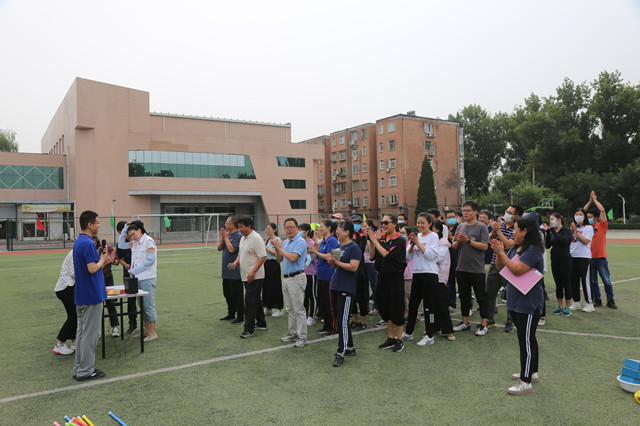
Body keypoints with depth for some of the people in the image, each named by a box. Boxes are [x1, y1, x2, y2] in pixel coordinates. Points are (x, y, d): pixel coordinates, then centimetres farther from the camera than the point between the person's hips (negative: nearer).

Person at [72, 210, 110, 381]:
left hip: (81, 296, 10)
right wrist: (102, 260, -7)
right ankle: (85, 371, 6)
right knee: (90, 334, -1)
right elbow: (92, 268, -24)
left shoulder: (78, 242, 12)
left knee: (81, 332, 15)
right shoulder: (88, 243, -19)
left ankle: (79, 368, 23)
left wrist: (102, 261, 13)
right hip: (92, 296, -10)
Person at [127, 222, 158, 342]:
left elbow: (150, 260, -16)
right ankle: (146, 331, 22)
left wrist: (135, 270, -17)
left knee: (149, 305, -4)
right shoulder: (135, 243, 15)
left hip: (147, 279, -8)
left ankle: (152, 333, 3)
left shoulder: (149, 241, -9)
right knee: (142, 306, 13)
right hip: (137, 278, 8)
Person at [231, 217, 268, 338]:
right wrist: (235, 263, 4)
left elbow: (262, 256, -21)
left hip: (255, 277, -9)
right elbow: (240, 254, 25)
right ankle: (261, 323, 29)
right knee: (255, 300, 17)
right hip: (246, 276, 9)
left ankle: (248, 329, -4)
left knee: (250, 301, -9)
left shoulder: (256, 238, -15)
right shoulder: (243, 238, 14)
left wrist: (253, 272, -26)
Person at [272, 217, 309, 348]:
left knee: (299, 309, -5)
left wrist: (280, 248, -13)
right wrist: (276, 249, 1)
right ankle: (293, 333, 25)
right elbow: (280, 259, 18)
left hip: (296, 277, -9)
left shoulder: (300, 242, -12)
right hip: (286, 278, 9)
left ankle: (302, 336, 0)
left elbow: (293, 258, -24)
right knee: (290, 309, 15)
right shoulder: (285, 242, 15)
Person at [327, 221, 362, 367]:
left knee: (342, 322, -8)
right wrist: (332, 262, 1)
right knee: (340, 320, 14)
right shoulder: (339, 246, 15)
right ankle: (350, 348, 27)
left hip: (346, 289, -9)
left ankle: (341, 353, -3)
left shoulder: (354, 247, -11)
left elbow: (353, 267, -21)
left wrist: (337, 262, -15)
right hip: (335, 286, 9)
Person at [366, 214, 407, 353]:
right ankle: (391, 338, 27)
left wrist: (375, 241, -18)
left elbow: (388, 255, -22)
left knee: (396, 308, 1)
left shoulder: (399, 240, -10)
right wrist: (371, 241, -5)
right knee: (384, 308, 13)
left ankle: (399, 340, 15)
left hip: (395, 277, -7)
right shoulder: (381, 239, 8)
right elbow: (373, 256, 5)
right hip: (382, 276, 7)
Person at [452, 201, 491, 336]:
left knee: (481, 297, 2)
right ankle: (465, 322, 26)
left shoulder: (481, 227, -6)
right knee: (464, 296, 14)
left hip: (477, 269, -6)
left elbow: (485, 246, -15)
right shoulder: (460, 227, 11)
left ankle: (484, 325, 11)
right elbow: (454, 246, 11)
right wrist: (458, 241, -10)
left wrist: (468, 241, -19)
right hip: (461, 268, 6)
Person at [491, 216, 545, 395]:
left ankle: (526, 382, 2)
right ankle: (531, 372, 33)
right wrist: (498, 252, -4)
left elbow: (517, 270, -29)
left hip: (529, 303, -10)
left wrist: (501, 252, -22)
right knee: (527, 338, 20)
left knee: (526, 340, -5)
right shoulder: (515, 248, 11)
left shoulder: (533, 250, -18)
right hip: (516, 300, 10)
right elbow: (500, 268, 12)